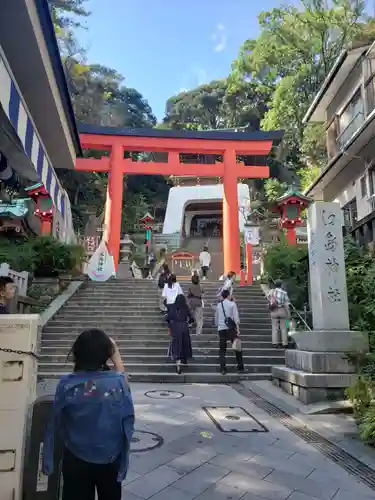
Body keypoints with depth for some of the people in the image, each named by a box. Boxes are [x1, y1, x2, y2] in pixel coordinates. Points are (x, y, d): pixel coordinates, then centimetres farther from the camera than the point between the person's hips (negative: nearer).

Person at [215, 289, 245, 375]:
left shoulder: (219, 305, 10)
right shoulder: (232, 304, 0)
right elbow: (236, 317, -6)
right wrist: (237, 328, -5)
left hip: (221, 329, 3)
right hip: (230, 328, -3)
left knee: (222, 350, 8)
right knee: (237, 348, 9)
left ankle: (222, 369, 3)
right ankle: (240, 368, 10)